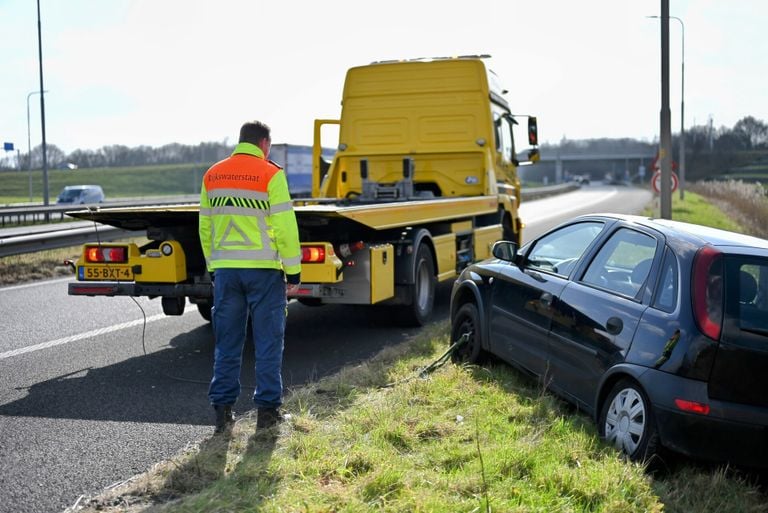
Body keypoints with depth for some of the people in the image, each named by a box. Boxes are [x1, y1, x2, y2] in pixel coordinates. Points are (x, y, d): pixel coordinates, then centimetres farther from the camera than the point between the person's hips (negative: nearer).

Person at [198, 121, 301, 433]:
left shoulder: (212, 175, 10)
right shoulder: (271, 174, -7)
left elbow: (205, 227, 14)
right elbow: (285, 226, -10)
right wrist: (293, 271, -4)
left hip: (225, 269, 4)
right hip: (263, 269, -4)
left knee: (227, 343, 10)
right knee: (268, 342, 5)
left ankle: (222, 410, 11)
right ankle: (267, 409, 9)